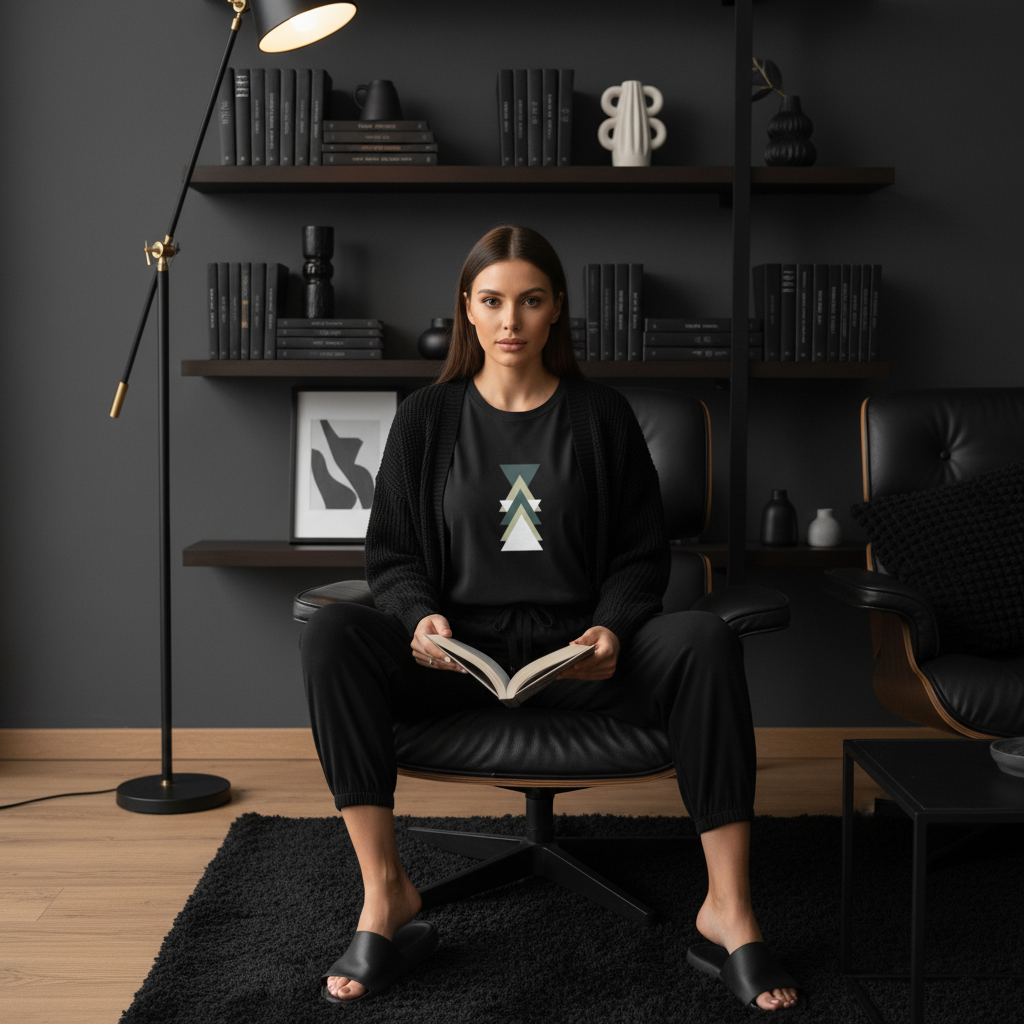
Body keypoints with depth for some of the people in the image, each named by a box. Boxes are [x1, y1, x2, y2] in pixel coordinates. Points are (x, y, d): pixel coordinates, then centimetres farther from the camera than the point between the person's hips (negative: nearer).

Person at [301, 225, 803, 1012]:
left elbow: (642, 554, 8)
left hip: (578, 653, 0)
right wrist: (420, 615, -14)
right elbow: (391, 554, 8)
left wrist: (612, 629, -13)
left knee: (705, 639, -30)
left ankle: (728, 909, -25)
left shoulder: (601, 416, 8)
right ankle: (385, 894, -25)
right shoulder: (429, 419, 8)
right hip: (459, 651, 1)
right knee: (331, 635, -29)